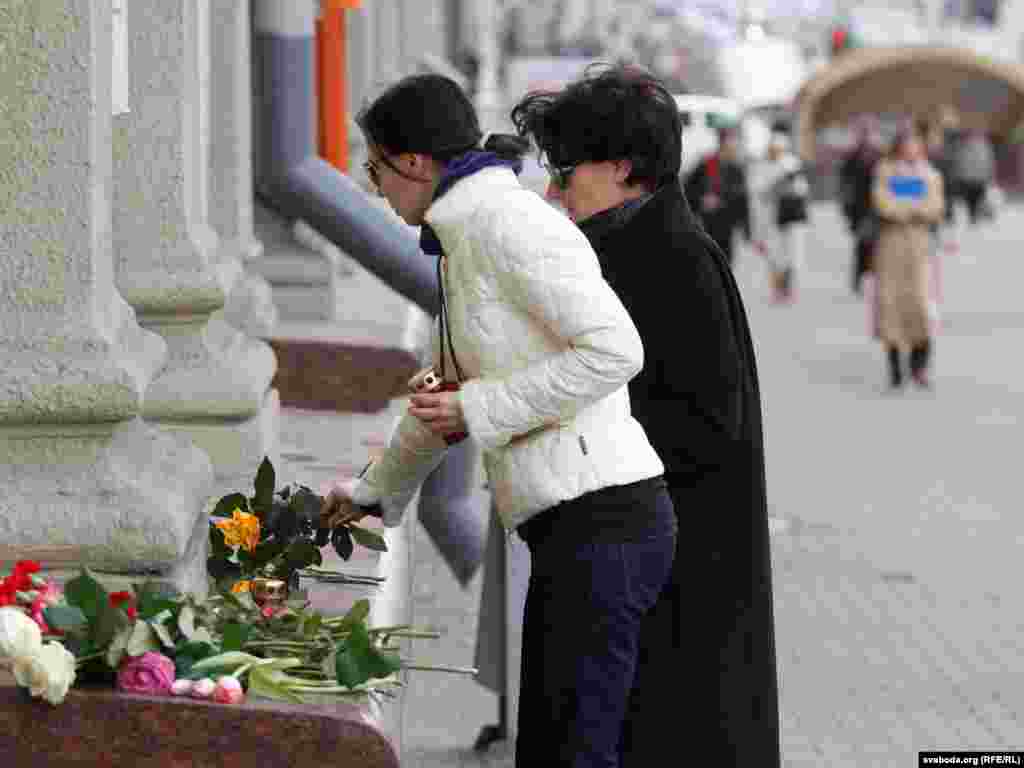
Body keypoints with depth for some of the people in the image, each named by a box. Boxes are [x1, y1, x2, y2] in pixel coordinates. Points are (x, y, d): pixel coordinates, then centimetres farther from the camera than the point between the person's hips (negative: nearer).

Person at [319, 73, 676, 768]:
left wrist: (483, 410, -13)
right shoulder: (466, 240, 21)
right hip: (566, 528, 10)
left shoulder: (507, 221, -10)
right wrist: (372, 492, 48)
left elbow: (615, 350, -19)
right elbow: (447, 390, 36)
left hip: (601, 519, -10)